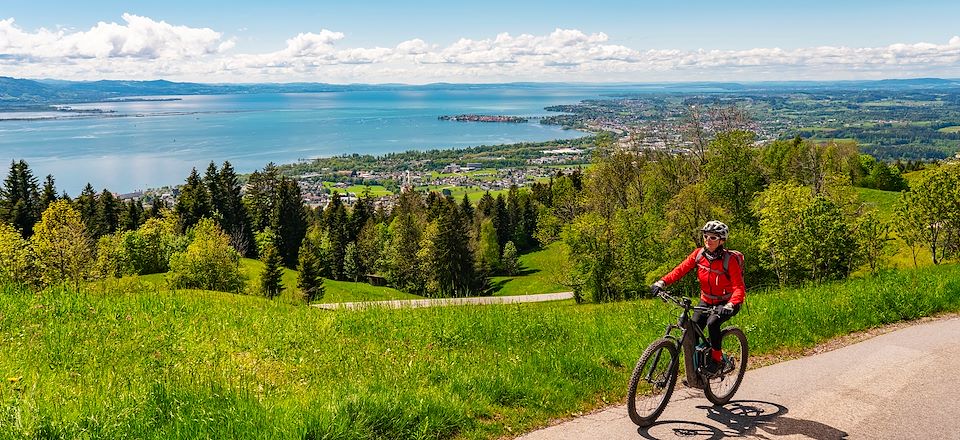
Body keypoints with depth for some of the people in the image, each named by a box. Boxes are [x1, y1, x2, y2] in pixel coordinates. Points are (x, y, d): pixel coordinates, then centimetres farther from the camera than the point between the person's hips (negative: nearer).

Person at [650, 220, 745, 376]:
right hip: (706, 301, 5)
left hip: (726, 303, -5)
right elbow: (681, 269, -16)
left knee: (712, 323, -31)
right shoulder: (699, 254, -10)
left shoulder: (730, 259, -23)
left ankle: (717, 359, -8)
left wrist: (730, 305, -47)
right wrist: (662, 282, -31)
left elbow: (739, 288, -28)